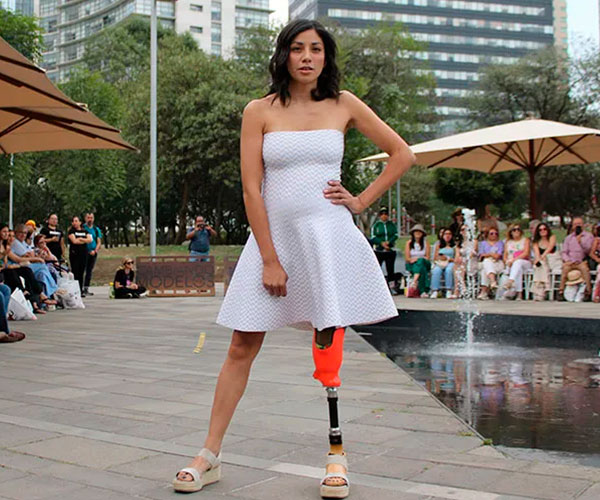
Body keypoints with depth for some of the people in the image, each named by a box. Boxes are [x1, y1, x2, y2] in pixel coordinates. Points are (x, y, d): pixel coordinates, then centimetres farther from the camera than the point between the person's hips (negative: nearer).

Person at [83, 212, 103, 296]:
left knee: (89, 271, 7)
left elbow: (99, 242, 10)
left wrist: (95, 251, -5)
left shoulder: (96, 229, 13)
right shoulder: (82, 228, 2)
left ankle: (86, 288, 11)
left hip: (93, 253, 4)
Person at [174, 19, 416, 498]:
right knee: (242, 347, 2)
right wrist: (270, 259, -9)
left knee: (329, 346, 3)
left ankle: (336, 455, 15)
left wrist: (361, 201, 3)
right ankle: (210, 456, 10)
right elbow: (252, 189, -3)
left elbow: (402, 155, 13)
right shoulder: (259, 111, 3)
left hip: (328, 234, 0)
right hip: (273, 234, 0)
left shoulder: (344, 105, 6)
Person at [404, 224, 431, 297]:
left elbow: (428, 257, 1)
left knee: (421, 261, -37)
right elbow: (407, 258, 1)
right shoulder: (409, 243, 7)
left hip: (424, 263, 0)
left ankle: (414, 282, -56)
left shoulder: (426, 242, 7)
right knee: (422, 269, -35)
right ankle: (422, 291, -49)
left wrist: (417, 259, -13)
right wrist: (413, 260, -18)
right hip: (411, 265, 0)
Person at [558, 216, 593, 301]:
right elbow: (564, 252, 11)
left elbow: (588, 250, -1)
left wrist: (580, 241, -14)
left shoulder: (588, 236, 11)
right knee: (565, 268, -32)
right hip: (570, 261, 1)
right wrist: (567, 260, -8)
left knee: (584, 268, -35)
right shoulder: (568, 238, 18)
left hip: (582, 261, -1)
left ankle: (588, 292, -30)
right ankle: (561, 292, -32)